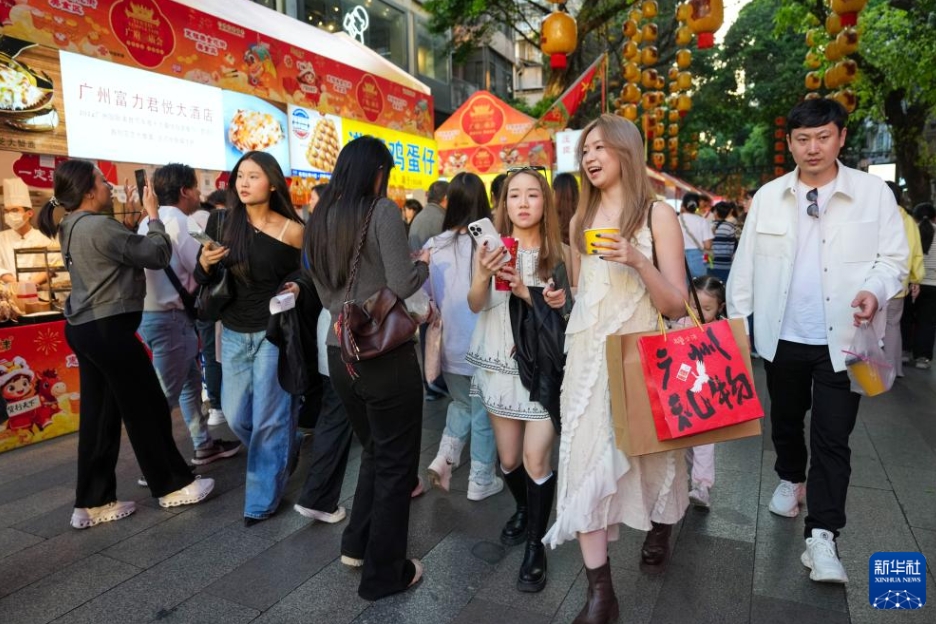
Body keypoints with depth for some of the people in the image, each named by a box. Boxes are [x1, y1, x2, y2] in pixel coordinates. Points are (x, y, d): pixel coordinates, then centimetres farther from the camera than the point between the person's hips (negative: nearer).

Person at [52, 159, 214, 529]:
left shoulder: (73, 227, 13)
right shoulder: (98, 225, -17)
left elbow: (127, 251, 15)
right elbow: (157, 255, -14)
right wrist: (153, 214, -2)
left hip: (84, 328, 10)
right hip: (107, 329, -10)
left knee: (99, 415, 12)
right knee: (147, 409, 3)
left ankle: (93, 502, 20)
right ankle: (172, 486, 16)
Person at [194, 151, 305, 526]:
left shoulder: (292, 231, -11)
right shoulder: (220, 222, -3)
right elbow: (203, 281, 2)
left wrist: (297, 289, -17)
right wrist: (204, 263, -19)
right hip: (233, 333, 4)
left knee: (268, 418, 2)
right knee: (235, 414, 15)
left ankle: (263, 498, 19)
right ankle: (280, 457, 43)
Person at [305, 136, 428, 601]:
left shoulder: (320, 219, 9)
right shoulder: (382, 210, -12)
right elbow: (401, 285, -18)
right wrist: (424, 263, 1)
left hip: (340, 352, 7)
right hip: (385, 354, -7)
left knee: (373, 451, 25)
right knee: (396, 462, 9)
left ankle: (357, 545, 37)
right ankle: (384, 573, 22)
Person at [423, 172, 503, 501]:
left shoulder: (433, 246, -6)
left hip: (450, 345, 4)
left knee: (462, 404, 27)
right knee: (484, 413, 14)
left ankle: (444, 455, 13)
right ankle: (481, 481, 24)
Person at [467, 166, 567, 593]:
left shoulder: (558, 252, -4)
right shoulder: (492, 246, 0)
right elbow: (475, 305, -7)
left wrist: (524, 291, -25)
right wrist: (484, 276, -28)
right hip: (500, 362, 2)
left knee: (535, 458, -7)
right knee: (508, 458, 13)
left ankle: (536, 545, 12)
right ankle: (523, 509, 43)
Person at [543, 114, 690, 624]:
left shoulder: (657, 214, -3)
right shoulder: (581, 219, 11)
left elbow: (675, 305, -8)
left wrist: (638, 261, -22)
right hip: (587, 355, 3)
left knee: (647, 451, 15)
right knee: (585, 457, -3)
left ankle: (660, 529, 47)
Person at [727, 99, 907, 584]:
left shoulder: (874, 193, -4)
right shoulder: (768, 197, 1)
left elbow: (893, 257, 0)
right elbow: (746, 263, 4)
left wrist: (874, 290, -21)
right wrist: (735, 320, 3)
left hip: (842, 339, -2)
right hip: (782, 337, 3)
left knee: (832, 438, -1)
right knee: (785, 419, 20)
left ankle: (821, 537, 7)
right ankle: (791, 479, 46)